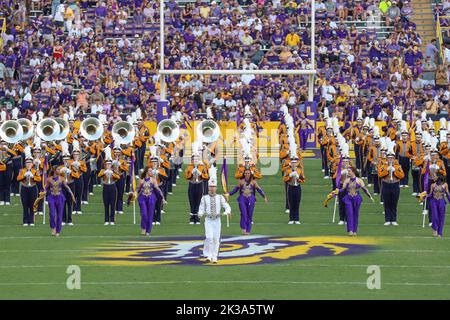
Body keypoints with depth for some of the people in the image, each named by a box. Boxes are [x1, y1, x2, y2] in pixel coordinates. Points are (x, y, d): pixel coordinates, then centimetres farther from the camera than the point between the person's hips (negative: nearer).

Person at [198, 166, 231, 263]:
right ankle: (208, 255, 2)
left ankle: (214, 257, 11)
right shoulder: (204, 198, 1)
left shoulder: (220, 198, 3)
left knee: (216, 239, 1)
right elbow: (201, 209, 3)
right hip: (208, 220, -1)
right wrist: (200, 214, -20)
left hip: (217, 220, 1)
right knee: (209, 237, -15)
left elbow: (227, 207, 1)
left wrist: (227, 211, -22)